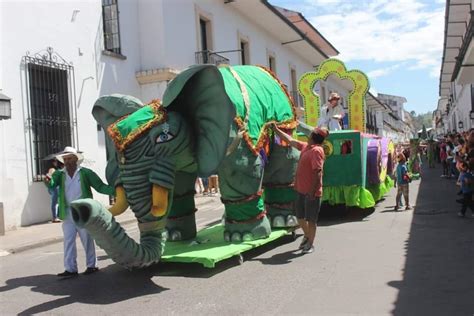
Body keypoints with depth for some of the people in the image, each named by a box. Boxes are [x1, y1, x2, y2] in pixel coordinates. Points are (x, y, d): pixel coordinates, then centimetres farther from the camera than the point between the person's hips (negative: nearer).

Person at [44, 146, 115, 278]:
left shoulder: (86, 173, -3)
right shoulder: (60, 174, 6)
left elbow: (100, 186, -6)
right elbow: (52, 183, -12)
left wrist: (115, 190, -22)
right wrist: (48, 181, -37)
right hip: (67, 213, 3)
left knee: (87, 240, 5)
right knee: (68, 241, 4)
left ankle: (92, 265, 16)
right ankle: (70, 269, 8)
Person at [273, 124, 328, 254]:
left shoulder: (316, 151, -18)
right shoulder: (305, 147, 9)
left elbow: (318, 172, -23)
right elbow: (290, 140, 22)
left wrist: (312, 191, -25)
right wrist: (276, 129, 27)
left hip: (311, 192, -9)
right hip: (301, 190, 9)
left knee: (310, 219, 5)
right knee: (300, 217, 20)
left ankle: (310, 244, 19)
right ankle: (307, 236, 42)